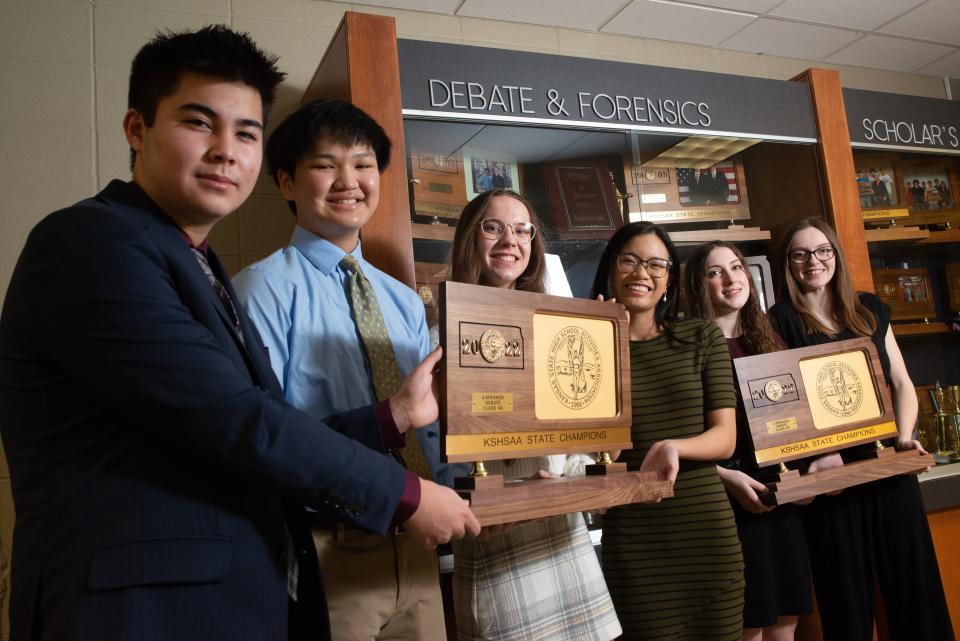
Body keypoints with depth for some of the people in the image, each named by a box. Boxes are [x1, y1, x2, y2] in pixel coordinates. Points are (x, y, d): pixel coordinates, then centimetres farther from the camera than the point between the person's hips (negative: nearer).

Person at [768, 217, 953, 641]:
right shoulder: (780, 321, -3)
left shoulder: (869, 310, 11)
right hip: (831, 478, -4)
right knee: (847, 595, 6)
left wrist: (905, 437, -3)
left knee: (914, 582, 12)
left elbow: (901, 383, 12)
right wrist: (817, 452, -20)